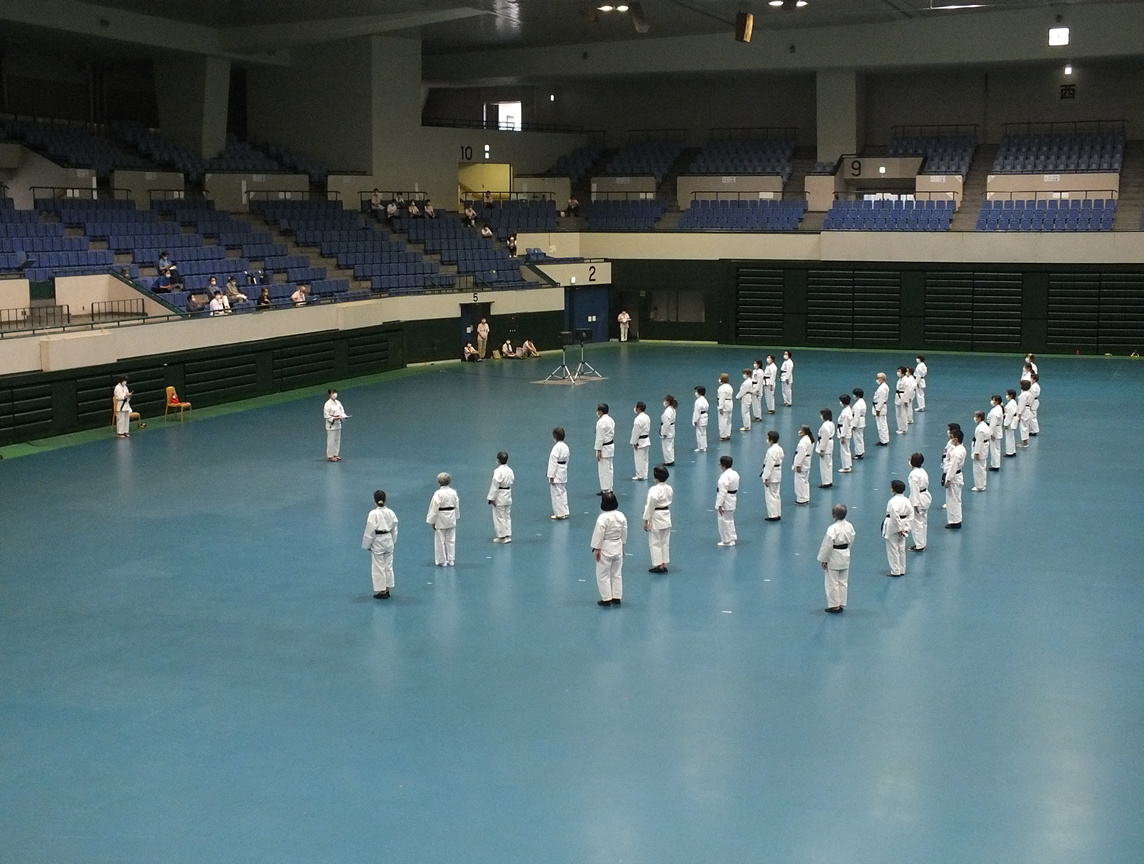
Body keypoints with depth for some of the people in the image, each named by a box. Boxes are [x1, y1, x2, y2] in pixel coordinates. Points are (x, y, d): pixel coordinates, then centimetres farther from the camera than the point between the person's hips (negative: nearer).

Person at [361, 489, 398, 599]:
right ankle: (387, 590, 21)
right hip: (388, 541, 5)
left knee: (378, 567, 4)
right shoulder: (391, 513, -2)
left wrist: (367, 545, -4)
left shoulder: (373, 514, -18)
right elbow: (394, 529, 7)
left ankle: (382, 591, 9)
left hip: (377, 542, -5)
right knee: (388, 566, 14)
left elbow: (370, 531, -14)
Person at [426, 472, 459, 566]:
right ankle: (451, 560, 19)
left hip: (440, 520, -5)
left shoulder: (438, 494, -18)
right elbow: (457, 506, 7)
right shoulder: (453, 492, -2)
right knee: (451, 540, 13)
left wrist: (433, 521, -5)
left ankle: (442, 561, 11)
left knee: (440, 541, 5)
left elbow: (434, 509, -14)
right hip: (451, 519, 5)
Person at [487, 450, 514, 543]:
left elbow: (495, 485, -21)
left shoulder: (498, 471, -22)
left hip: (499, 497, -7)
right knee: (507, 516, 15)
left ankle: (502, 537, 10)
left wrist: (492, 498, -16)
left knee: (499, 517, 4)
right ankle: (508, 535, 19)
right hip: (508, 496, 7)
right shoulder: (510, 470, 0)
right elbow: (512, 480, 12)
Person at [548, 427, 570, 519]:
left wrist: (551, 476, -16)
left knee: (557, 493, -1)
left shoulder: (556, 447, -20)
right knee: (563, 492, 16)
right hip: (563, 473, 9)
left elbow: (553, 462, -19)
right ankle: (564, 512, 22)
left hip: (557, 474, -9)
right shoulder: (565, 446, 6)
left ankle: (560, 513, 4)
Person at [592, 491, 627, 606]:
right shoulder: (621, 516, -3)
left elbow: (599, 534, -19)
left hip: (605, 549, -6)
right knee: (617, 574, 15)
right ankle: (617, 597, 20)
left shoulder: (602, 518, -23)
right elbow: (624, 532, 7)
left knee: (603, 575, 6)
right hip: (618, 548, 6)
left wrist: (596, 549, -10)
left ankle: (606, 599, 8)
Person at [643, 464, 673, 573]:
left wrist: (646, 521, -12)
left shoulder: (654, 490, -22)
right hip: (667, 517, 7)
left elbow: (650, 506, -19)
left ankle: (659, 565, 8)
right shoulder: (669, 489, 1)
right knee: (665, 542, 14)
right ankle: (665, 564, 19)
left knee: (655, 543, 5)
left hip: (656, 518, -7)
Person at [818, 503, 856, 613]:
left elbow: (827, 545, -20)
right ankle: (841, 604, 24)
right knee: (843, 582, 16)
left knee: (832, 582, 6)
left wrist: (823, 560, -11)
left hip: (834, 559, -7)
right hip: (845, 557, 7)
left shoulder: (833, 528, -25)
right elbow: (851, 541, 9)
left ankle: (834, 605, 12)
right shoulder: (850, 526, -4)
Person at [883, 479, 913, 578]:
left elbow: (894, 515, -31)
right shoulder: (906, 500, 1)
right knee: (901, 549, 18)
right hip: (902, 527, 8)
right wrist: (906, 528, 2)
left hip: (893, 529, -8)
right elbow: (911, 515, 3)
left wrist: (899, 529, -21)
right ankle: (902, 570, 27)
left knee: (893, 550, 4)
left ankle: (895, 571, 9)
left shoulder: (893, 501, -23)